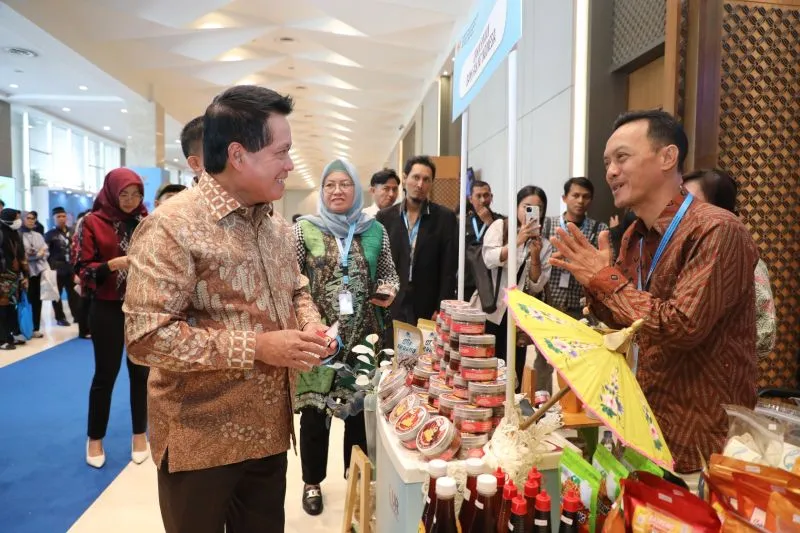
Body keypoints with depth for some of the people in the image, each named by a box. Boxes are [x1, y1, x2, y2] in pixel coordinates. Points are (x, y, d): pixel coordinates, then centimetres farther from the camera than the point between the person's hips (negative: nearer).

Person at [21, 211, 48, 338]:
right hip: (26, 271, -5)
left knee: (37, 300, 8)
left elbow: (46, 251, 12)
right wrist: (38, 253, -8)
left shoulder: (38, 235, 18)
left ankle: (36, 328, 15)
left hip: (40, 270, 5)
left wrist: (38, 253, -8)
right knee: (27, 300, -4)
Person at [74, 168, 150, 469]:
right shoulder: (93, 223, -3)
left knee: (141, 371, 8)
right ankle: (95, 439, 24)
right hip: (107, 309, -2)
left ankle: (140, 434, 24)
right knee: (105, 373, 6)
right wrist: (112, 265, -23)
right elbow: (82, 269, -6)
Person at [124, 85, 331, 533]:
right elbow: (146, 336, -23)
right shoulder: (174, 227, -18)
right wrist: (256, 347, -24)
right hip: (201, 443, -6)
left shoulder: (278, 225, 6)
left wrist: (310, 327, -3)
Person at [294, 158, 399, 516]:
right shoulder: (305, 229, -1)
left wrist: (388, 289, -9)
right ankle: (312, 481, 28)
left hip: (364, 337, 2)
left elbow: (389, 273, 12)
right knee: (314, 410, 7)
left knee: (360, 407, 12)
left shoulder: (375, 231, 5)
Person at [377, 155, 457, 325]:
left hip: (429, 310, -1)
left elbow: (449, 270, -3)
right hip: (391, 309, 2)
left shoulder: (445, 217, 0)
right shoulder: (385, 217, 5)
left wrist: (442, 310, -8)